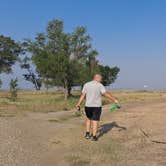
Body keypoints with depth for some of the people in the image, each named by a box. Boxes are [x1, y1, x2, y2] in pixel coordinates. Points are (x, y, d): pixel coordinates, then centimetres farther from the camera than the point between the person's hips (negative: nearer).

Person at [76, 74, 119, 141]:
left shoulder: (86, 85, 4)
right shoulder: (99, 85, -8)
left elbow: (83, 95, 2)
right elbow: (106, 94, -13)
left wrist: (79, 104, 5)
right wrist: (114, 100, -9)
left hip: (88, 106, 4)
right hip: (97, 106, -3)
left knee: (88, 119, 23)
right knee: (95, 121, 3)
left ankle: (87, 134, 19)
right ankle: (94, 137, 3)